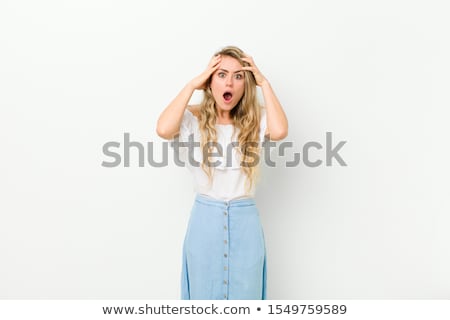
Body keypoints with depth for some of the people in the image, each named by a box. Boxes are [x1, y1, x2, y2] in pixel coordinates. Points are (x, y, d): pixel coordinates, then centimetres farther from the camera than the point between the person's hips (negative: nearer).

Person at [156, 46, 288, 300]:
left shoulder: (256, 119, -1)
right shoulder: (194, 118, -4)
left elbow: (280, 131, -23)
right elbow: (163, 129, -25)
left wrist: (264, 83, -13)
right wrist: (192, 85, -15)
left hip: (245, 222, 1)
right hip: (205, 220, 0)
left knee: (245, 295, 13)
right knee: (204, 295, 15)